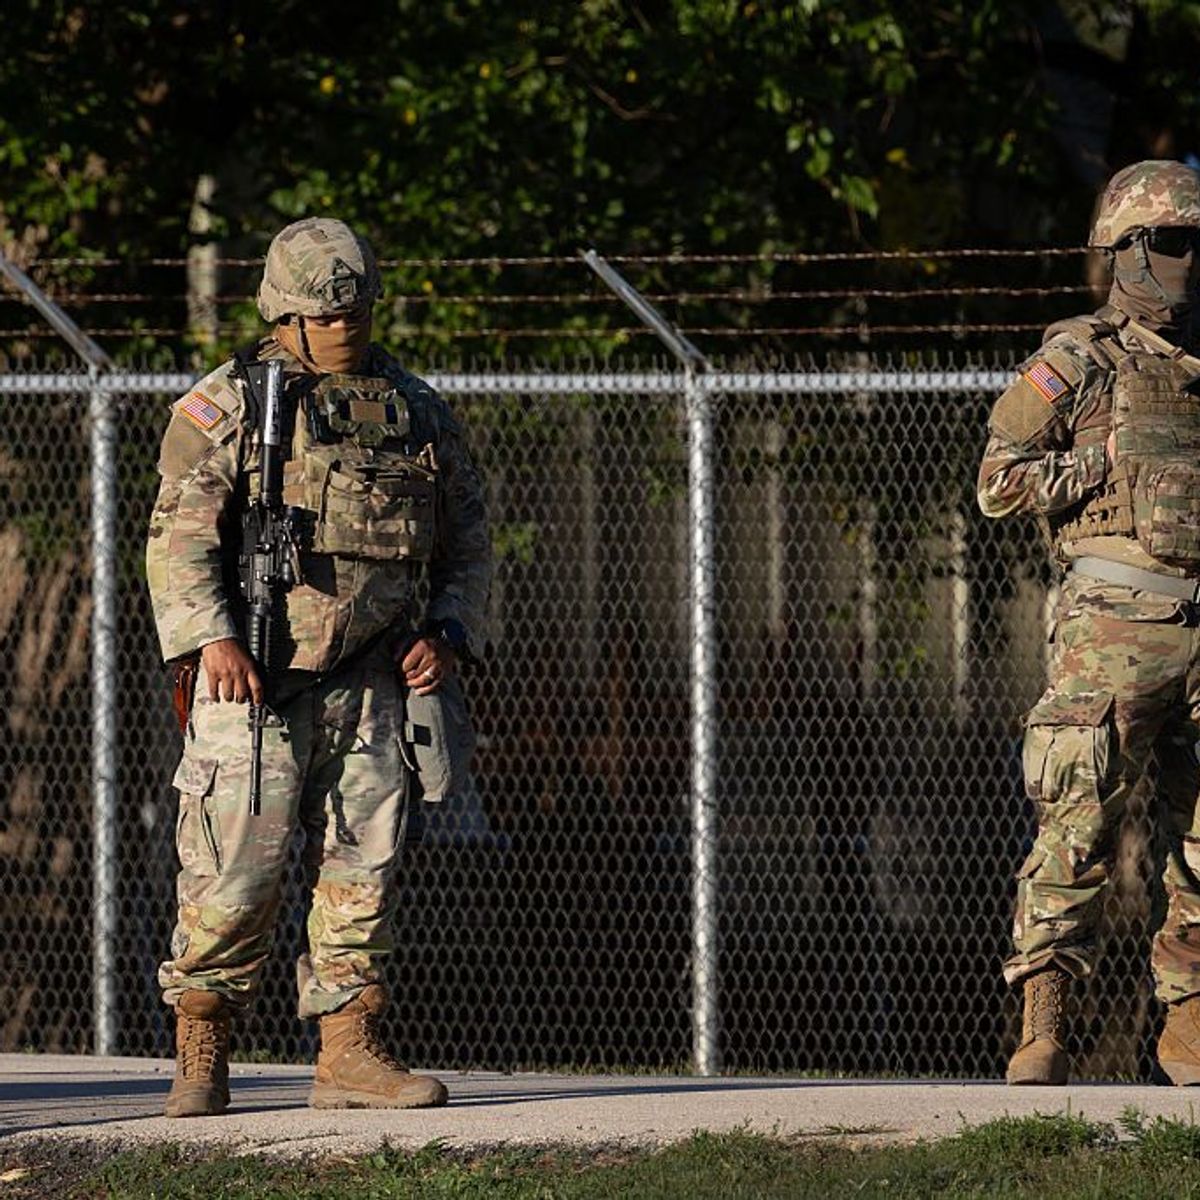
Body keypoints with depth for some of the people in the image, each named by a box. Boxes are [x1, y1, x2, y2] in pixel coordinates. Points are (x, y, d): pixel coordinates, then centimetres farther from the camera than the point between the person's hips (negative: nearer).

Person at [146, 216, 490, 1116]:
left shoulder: (415, 409, 13)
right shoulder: (229, 405, 0)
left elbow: (466, 536, 20)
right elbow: (181, 533, -7)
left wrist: (448, 632, 4)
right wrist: (211, 638, -20)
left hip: (371, 675, 4)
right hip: (255, 677, -4)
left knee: (363, 864, 2)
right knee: (238, 866, -7)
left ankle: (350, 1051, 7)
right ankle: (201, 1055, 4)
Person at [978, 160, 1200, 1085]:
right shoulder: (1080, 362, 3)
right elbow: (1000, 481, -2)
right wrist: (1108, 465, -9)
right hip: (1117, 619, -5)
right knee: (1078, 829, -11)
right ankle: (1044, 1028, -10)